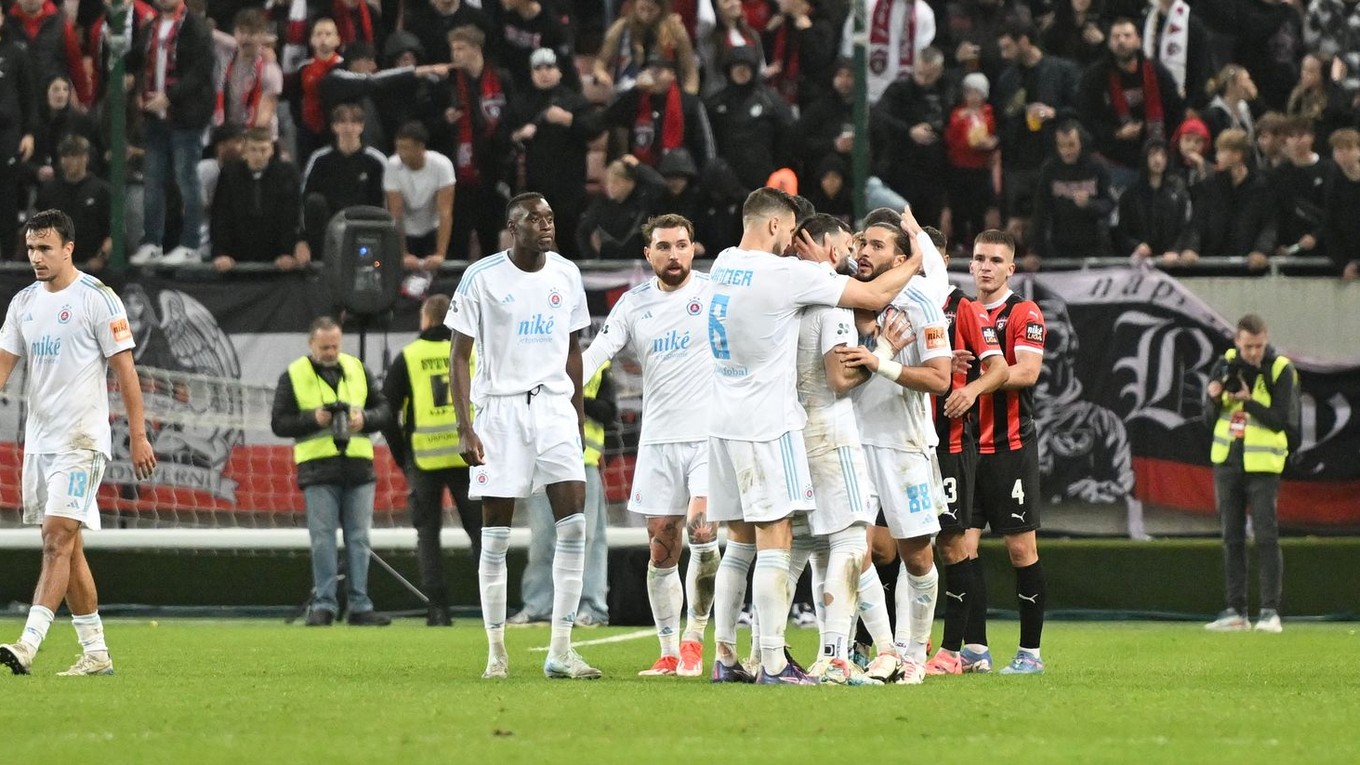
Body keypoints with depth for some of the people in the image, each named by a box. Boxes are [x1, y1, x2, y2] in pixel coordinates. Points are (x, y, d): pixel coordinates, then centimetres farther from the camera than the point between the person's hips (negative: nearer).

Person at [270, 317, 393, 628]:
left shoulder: (358, 370, 13)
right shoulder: (293, 376, 4)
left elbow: (383, 410, 15)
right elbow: (279, 423, 1)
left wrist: (364, 419, -6)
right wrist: (313, 419, -13)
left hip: (358, 466, 3)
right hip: (319, 470, -3)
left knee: (359, 538, 2)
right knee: (323, 539, -5)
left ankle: (360, 606, 5)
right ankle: (323, 605, -1)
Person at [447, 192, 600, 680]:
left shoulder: (566, 275, 8)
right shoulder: (482, 278, -5)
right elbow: (460, 356, -4)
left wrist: (579, 415, 16)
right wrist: (465, 427, -11)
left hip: (554, 406, 3)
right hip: (500, 407, -3)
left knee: (573, 520, -10)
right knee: (496, 535, -1)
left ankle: (561, 651, -7)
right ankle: (496, 652, 8)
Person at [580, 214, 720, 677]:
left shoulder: (718, 293, 0)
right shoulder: (634, 304, 9)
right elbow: (595, 353, 3)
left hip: (710, 435, -4)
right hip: (658, 442, 4)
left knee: (702, 532, -19)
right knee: (661, 553, 4)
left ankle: (694, 638, -1)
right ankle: (669, 652, 14)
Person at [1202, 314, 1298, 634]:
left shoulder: (1281, 371, -9)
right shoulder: (1226, 366, 3)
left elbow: (1281, 421, -15)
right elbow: (1210, 419, 5)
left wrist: (1248, 400, -24)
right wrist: (1214, 398, -15)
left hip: (1262, 466, -4)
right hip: (1227, 463, 5)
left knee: (1266, 537, -9)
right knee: (1232, 539, 7)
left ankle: (1270, 611, -7)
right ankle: (1235, 611, 11)